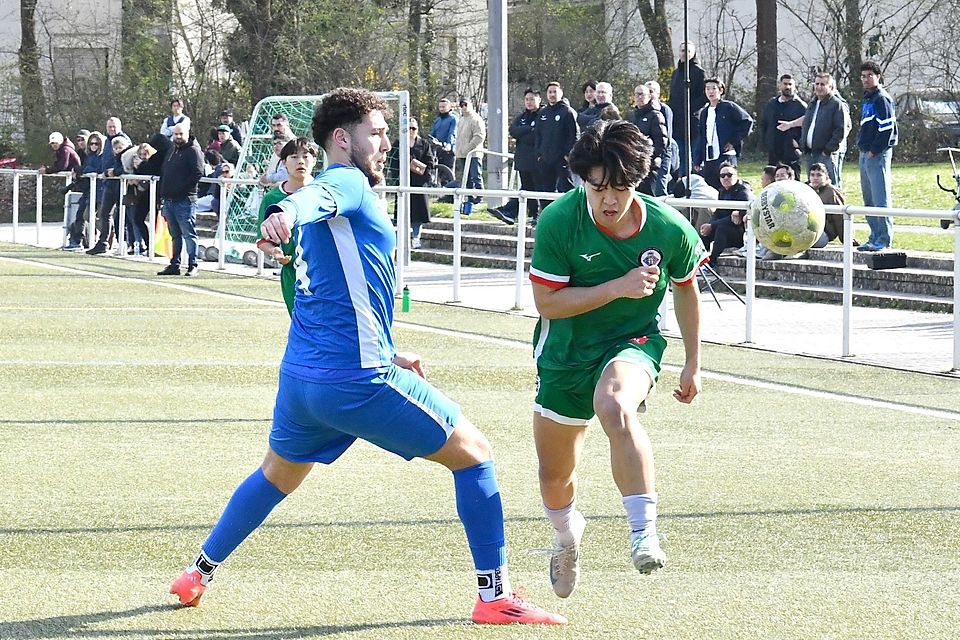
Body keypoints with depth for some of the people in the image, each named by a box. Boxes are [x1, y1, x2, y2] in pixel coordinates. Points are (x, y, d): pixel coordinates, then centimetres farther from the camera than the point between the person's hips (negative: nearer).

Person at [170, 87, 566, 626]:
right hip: (358, 379, -9)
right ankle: (496, 596, 0)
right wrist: (285, 213, -57)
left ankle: (199, 574, 37)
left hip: (301, 375, 9)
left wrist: (387, 354, 39)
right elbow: (313, 198, -35)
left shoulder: (342, 191, 21)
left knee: (278, 475, 32)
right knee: (473, 452, 2)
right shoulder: (347, 184, -8)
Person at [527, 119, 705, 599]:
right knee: (554, 480, 14)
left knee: (615, 407, -39)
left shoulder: (669, 229, -15)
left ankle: (644, 532, -37)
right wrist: (620, 288, -29)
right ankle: (567, 534, 50)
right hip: (565, 355, 2)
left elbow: (685, 288, 5)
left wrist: (692, 364, 11)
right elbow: (547, 303, -19)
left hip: (633, 343, -2)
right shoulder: (559, 222, -21)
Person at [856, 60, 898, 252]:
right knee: (869, 200, 12)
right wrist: (861, 145, 14)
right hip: (865, 154, 10)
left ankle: (884, 240, -10)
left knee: (880, 198, -10)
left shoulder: (882, 98, -9)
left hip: (878, 155, -10)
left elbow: (887, 128, -16)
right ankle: (875, 238, 17)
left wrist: (874, 150, -17)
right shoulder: (867, 99, 19)